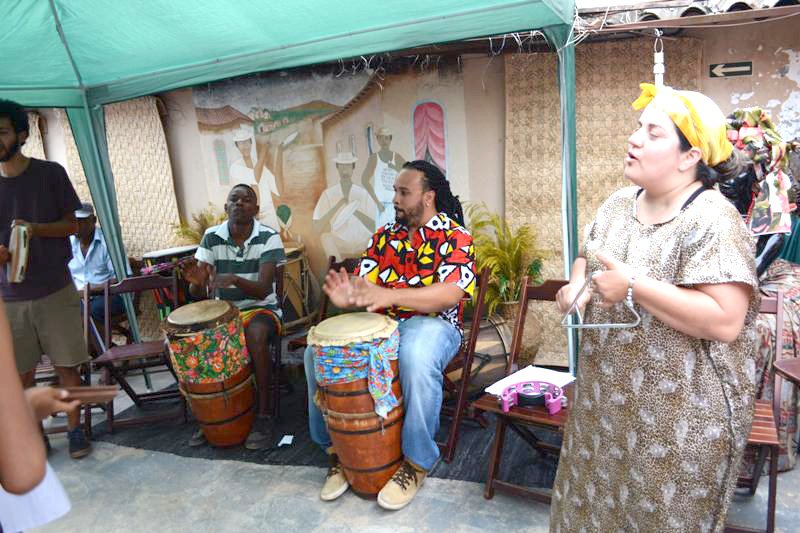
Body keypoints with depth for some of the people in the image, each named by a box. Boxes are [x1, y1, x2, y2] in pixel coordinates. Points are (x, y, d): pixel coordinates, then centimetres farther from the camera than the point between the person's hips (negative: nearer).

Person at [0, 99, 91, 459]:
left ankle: (75, 428, 19)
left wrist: (35, 228, -18)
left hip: (55, 290, -2)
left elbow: (72, 225, 1)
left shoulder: (50, 173, -1)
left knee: (66, 365, 4)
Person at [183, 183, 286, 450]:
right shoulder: (212, 237, -4)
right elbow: (198, 293, -6)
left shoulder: (268, 238, -13)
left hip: (261, 308, -4)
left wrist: (235, 279, -42)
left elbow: (263, 289, -23)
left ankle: (263, 415, -22)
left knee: (254, 334, -36)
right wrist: (197, 281, -31)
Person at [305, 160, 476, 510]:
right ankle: (336, 447, 4)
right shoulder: (384, 237, 12)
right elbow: (363, 284, 5)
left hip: (432, 324, -5)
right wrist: (345, 297, -22)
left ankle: (416, 463, -15)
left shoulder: (455, 237, -5)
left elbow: (450, 294, -21)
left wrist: (389, 295, -34)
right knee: (317, 353, -14)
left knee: (416, 360, -39)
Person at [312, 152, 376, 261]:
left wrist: (356, 211, -15)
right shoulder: (328, 194, 0)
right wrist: (337, 206, -14)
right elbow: (317, 229, -7)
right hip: (338, 246, -1)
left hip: (362, 246, 1)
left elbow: (374, 227, -3)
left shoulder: (363, 193, 2)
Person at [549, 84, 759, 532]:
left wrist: (634, 286, -27)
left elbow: (725, 322, -27)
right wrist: (577, 284, -6)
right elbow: (588, 258, 16)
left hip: (681, 415, -7)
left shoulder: (713, 222, -20)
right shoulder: (619, 204, 4)